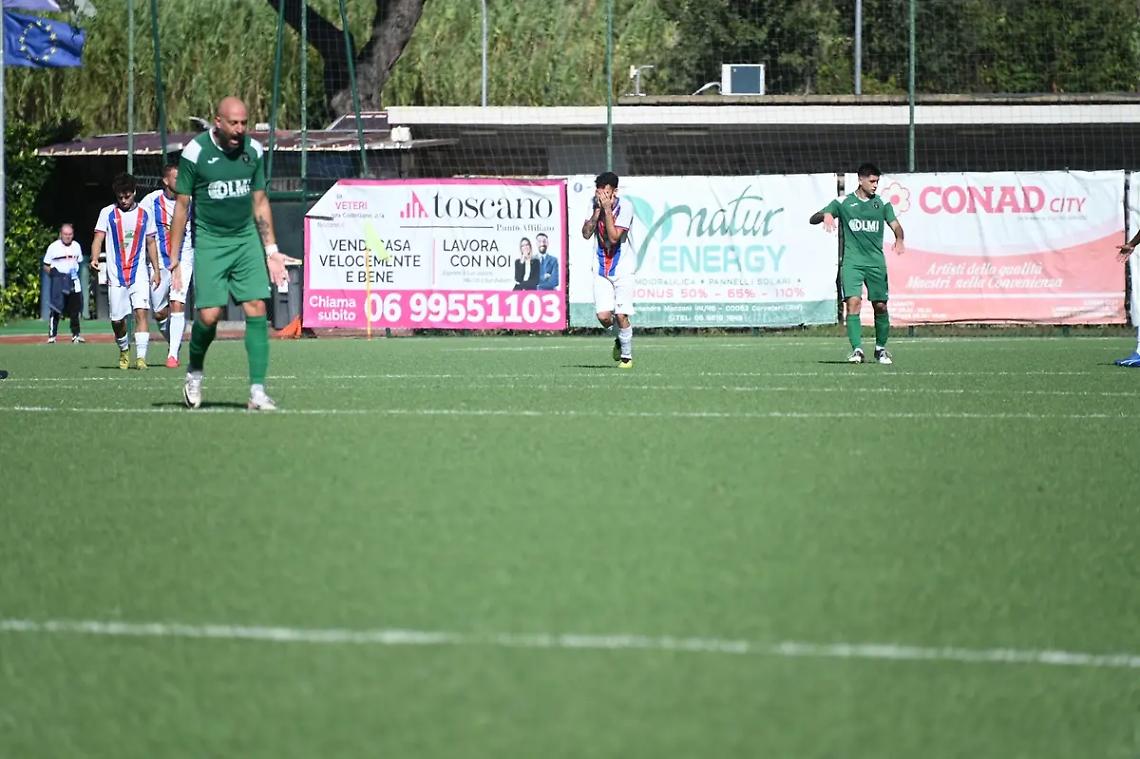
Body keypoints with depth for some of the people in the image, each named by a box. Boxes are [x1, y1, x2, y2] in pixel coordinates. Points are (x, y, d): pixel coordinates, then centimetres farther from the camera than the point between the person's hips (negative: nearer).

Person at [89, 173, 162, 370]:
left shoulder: (144, 214, 8)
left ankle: (141, 357, -20)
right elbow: (98, 239, -3)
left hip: (139, 273, 0)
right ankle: (124, 349, 31)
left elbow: (150, 243, 15)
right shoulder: (107, 213, 3)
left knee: (141, 312, -17)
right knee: (117, 319, 4)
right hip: (115, 275, 0)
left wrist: (156, 270, 12)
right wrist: (94, 258, -22)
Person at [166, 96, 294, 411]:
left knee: (256, 310, -9)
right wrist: (174, 261, -4)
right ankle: (194, 373, 21)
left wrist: (271, 250, 9)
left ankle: (257, 392, -7)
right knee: (209, 315, -9)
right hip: (209, 240, -3)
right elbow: (181, 206, -3)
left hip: (247, 238, 3)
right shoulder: (195, 152, -9)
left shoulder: (254, 151, 2)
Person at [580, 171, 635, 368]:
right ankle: (619, 338, 24)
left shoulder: (625, 207, -13)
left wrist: (607, 209, -23)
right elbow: (586, 233, -8)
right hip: (602, 269, 3)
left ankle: (626, 355, 10)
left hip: (623, 269, -3)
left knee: (621, 316, -10)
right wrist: (597, 211, -16)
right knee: (603, 316, -8)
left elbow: (614, 236, -21)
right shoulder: (595, 205, 0)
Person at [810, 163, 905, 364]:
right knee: (853, 301, -17)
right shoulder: (843, 203, 5)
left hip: (876, 262, 2)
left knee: (880, 305, 3)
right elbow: (812, 219, 5)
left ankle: (881, 349, 20)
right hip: (852, 262, -2)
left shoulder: (882, 204, 10)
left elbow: (895, 225, 4)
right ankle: (857, 349, -17)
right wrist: (825, 215, -19)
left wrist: (899, 239, -19)